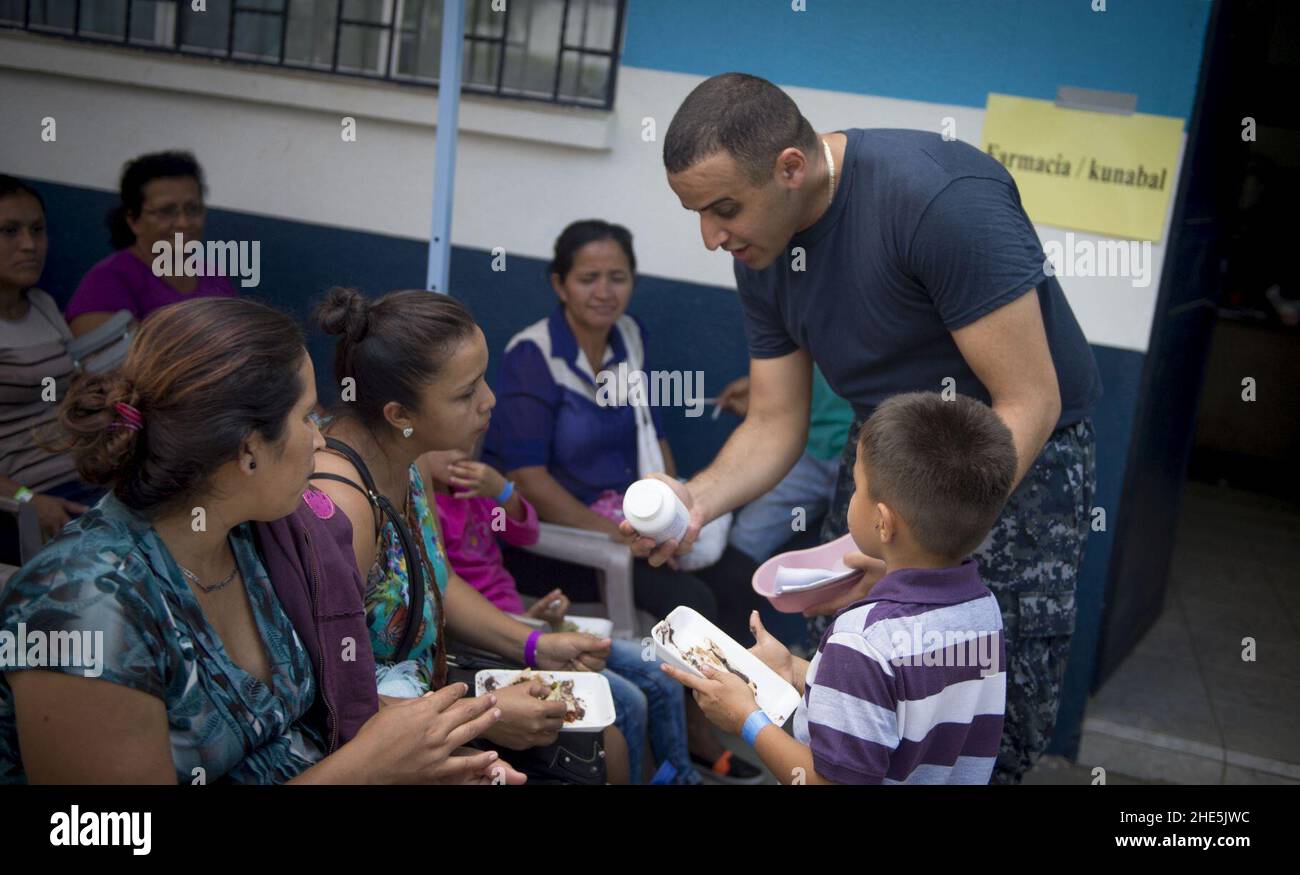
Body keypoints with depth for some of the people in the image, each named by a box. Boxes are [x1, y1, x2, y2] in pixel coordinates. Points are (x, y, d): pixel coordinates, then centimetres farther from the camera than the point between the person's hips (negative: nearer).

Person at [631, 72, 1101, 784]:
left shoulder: (941, 196, -30)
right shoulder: (761, 251, -6)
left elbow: (1029, 404, -28)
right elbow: (774, 426, -1)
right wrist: (699, 498, -21)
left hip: (1018, 454, -6)